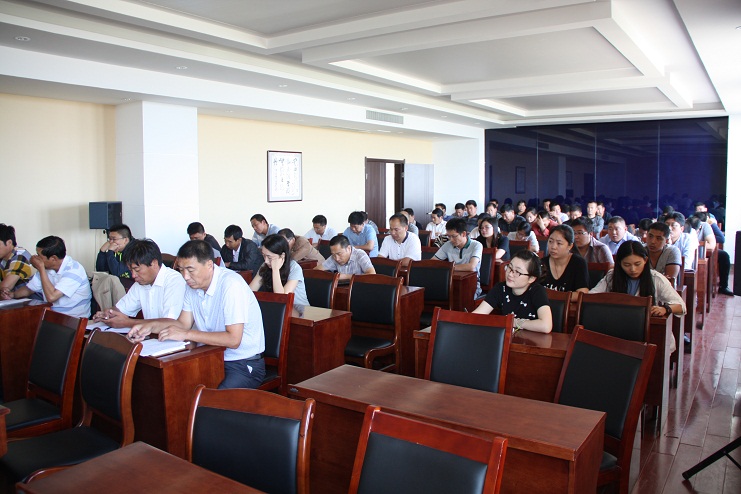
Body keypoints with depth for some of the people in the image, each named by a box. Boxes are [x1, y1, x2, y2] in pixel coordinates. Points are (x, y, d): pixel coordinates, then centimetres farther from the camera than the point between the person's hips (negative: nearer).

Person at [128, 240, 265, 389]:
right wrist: (151, 325, -6)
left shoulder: (231, 284, -22)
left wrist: (186, 334, -23)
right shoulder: (193, 284, 5)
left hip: (243, 364, -7)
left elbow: (233, 339, -25)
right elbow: (184, 323, 10)